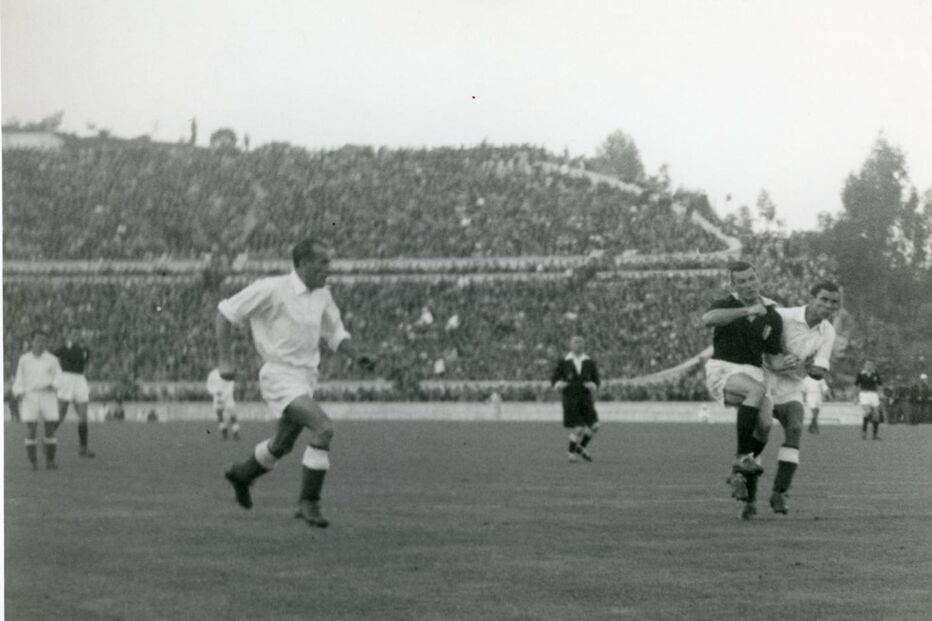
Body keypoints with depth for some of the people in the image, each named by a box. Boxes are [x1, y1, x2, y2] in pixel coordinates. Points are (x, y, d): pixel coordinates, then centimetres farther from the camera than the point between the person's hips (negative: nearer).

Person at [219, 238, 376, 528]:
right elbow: (226, 311, -7)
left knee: (282, 445, 23)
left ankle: (242, 475, 51)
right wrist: (225, 359, -10)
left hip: (306, 378, 8)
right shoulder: (272, 289, -15)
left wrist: (358, 357, -2)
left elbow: (335, 334, 17)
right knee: (324, 429, -24)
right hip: (280, 376, -8)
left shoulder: (322, 296, 5)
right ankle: (309, 503, -15)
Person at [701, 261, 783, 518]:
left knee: (764, 427, -10)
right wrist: (746, 311, -26)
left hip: (752, 372, 4)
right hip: (722, 370, -4)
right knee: (756, 390, -34)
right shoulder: (726, 305, 0)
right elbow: (707, 319, -24)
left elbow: (773, 357, 13)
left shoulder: (772, 317, 7)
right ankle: (742, 456, -31)